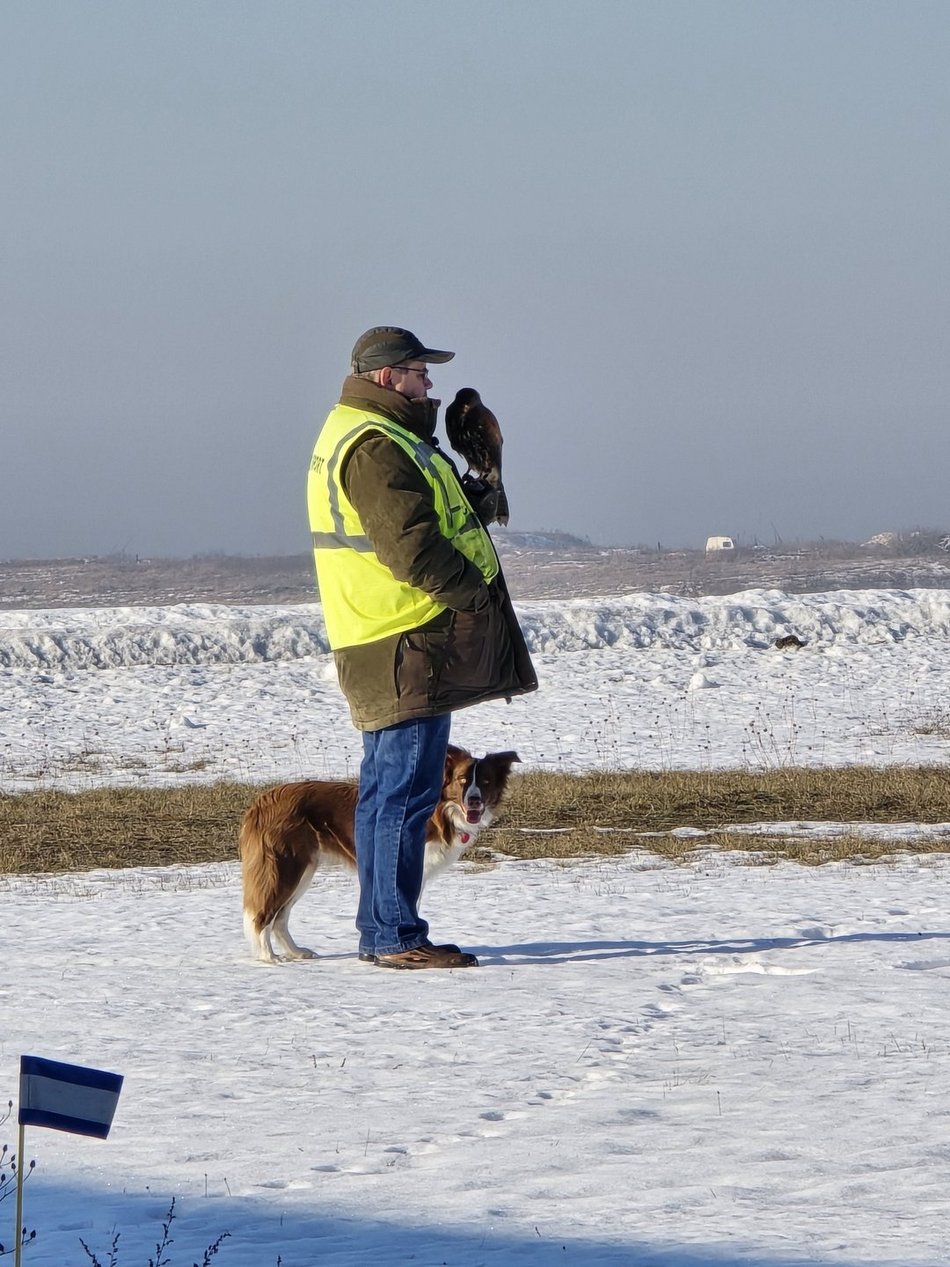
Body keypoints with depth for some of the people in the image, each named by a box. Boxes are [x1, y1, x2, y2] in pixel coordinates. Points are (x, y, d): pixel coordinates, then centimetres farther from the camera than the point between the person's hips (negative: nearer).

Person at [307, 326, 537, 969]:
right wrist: (473, 595, -12)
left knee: (388, 789, 14)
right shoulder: (376, 447, -16)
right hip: (409, 645, -11)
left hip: (383, 647, 11)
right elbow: (409, 545, -23)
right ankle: (395, 936, -10)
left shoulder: (351, 434, 20)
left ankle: (380, 931, 19)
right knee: (407, 790, -10)